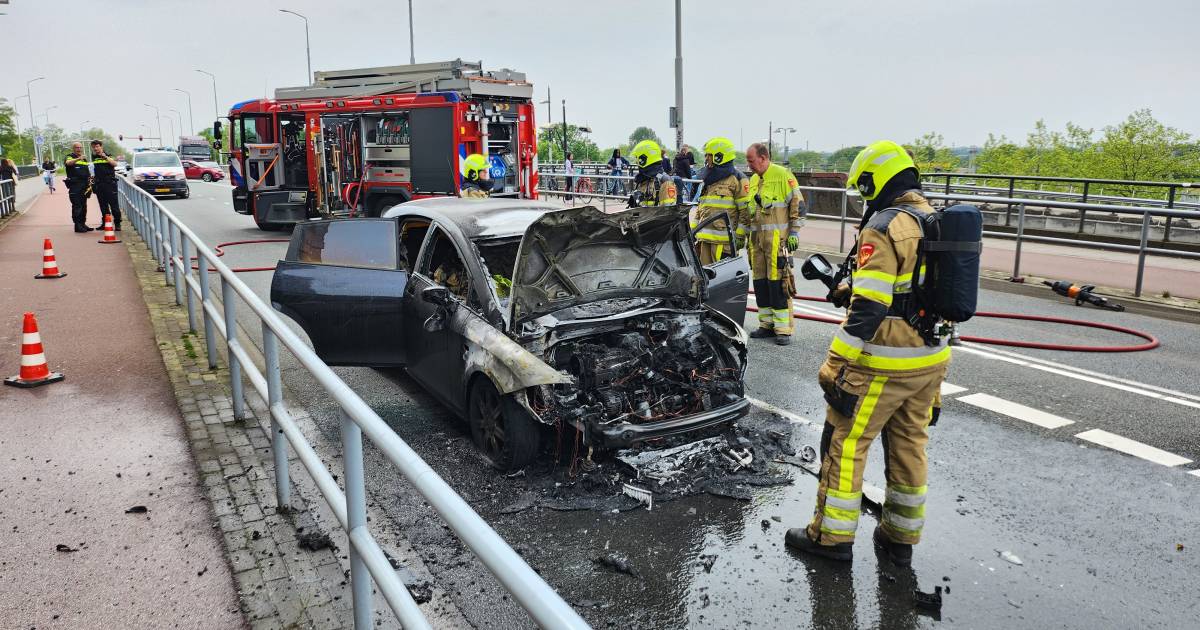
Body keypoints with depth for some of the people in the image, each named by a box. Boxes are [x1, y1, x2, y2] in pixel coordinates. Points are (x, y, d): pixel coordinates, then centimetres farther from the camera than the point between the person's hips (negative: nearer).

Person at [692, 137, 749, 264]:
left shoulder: (736, 179, -4)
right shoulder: (708, 180, 22)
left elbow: (746, 209, -8)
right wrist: (693, 230, 21)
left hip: (723, 239, -8)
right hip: (705, 238, 8)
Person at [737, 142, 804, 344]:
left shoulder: (783, 175, -5)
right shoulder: (753, 180, 18)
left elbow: (798, 205, -6)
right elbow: (746, 211, 25)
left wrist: (794, 233, -10)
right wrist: (740, 234, 22)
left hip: (777, 238, -7)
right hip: (757, 239, 8)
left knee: (778, 282, -9)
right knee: (760, 282, 9)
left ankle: (783, 329, -5)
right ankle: (767, 324, 18)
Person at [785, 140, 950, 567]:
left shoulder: (883, 228, -17)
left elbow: (869, 309, -24)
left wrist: (836, 363, -21)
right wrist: (853, 292, 17)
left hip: (885, 365, -8)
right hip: (930, 360, 8)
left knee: (845, 442, 4)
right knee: (909, 446, 16)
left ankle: (832, 535, 14)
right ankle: (901, 538, 28)